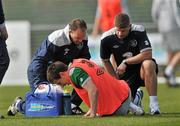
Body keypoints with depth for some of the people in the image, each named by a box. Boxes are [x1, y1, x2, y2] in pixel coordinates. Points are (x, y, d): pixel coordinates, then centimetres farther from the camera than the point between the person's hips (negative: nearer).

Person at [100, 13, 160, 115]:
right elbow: (105, 61, 3)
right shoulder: (107, 38, -12)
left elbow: (147, 54, -25)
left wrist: (126, 62, -22)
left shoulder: (139, 31, -19)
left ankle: (153, 103, -32)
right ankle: (136, 95, 28)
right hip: (125, 74, 3)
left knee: (148, 64, -39)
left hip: (140, 69, -3)